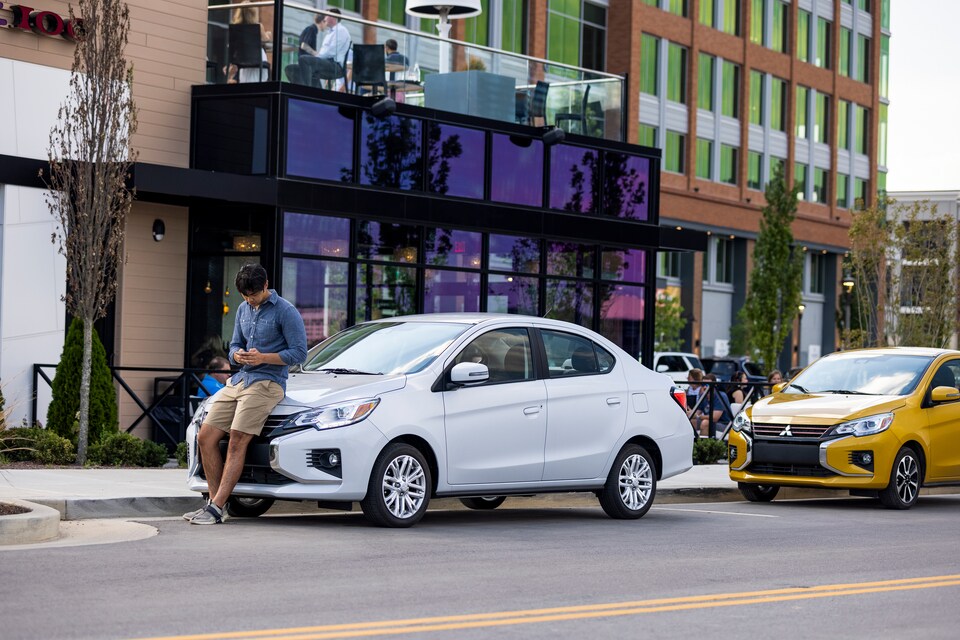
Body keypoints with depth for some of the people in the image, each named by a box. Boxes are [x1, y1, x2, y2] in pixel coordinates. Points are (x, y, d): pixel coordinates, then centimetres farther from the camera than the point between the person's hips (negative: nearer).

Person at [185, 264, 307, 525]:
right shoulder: (243, 309, 16)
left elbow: (299, 353, -9)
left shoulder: (285, 312, -6)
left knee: (236, 443, -16)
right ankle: (215, 501, 2)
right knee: (206, 437, -3)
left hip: (266, 383, -8)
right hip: (239, 380, 8)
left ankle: (217, 508, -17)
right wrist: (238, 355, -3)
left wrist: (263, 358, -18)